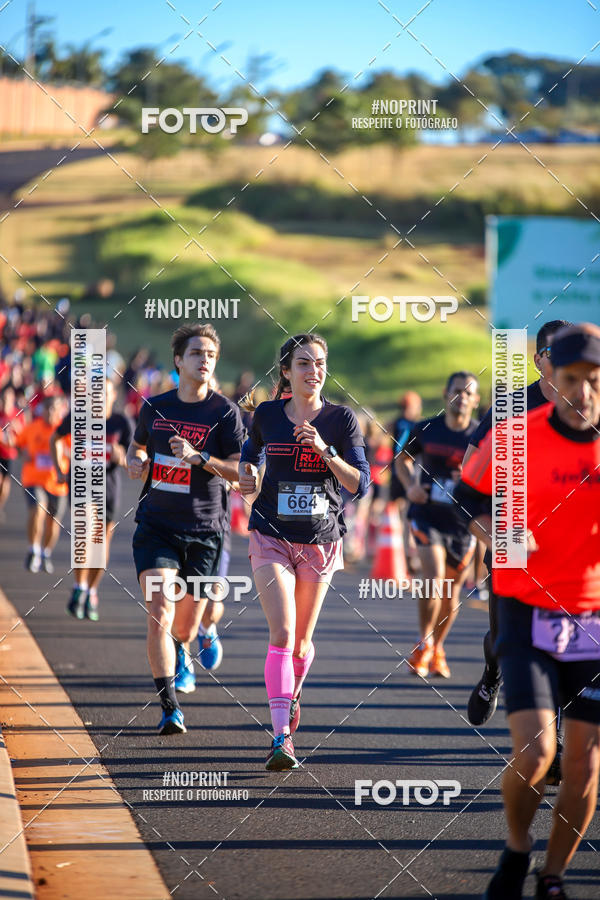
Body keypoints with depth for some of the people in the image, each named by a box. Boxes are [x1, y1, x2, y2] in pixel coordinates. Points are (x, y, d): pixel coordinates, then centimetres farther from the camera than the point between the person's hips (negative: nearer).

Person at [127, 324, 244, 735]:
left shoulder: (225, 412, -4)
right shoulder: (154, 408, 5)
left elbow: (242, 471, -9)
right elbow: (138, 445, 24)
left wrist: (200, 457, -23)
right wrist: (136, 462, 1)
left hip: (203, 531, -1)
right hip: (156, 526, 1)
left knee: (185, 626, 8)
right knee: (160, 613, -17)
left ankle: (181, 653, 48)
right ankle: (170, 708, -14)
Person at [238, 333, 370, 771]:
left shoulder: (341, 419, -4)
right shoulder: (266, 415, 0)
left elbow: (360, 483, -9)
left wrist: (324, 450, -22)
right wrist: (246, 473, 2)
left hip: (321, 541, 1)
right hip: (272, 538, -1)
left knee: (302, 639, 12)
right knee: (282, 633, -16)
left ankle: (292, 696, 44)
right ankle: (282, 737, -21)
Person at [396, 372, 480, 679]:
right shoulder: (426, 429, -1)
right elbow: (403, 459, 18)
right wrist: (410, 485, -1)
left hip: (462, 522, 1)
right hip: (427, 515, -1)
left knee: (452, 588, 11)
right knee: (434, 579, -20)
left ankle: (437, 649, 33)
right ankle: (423, 644, -3)